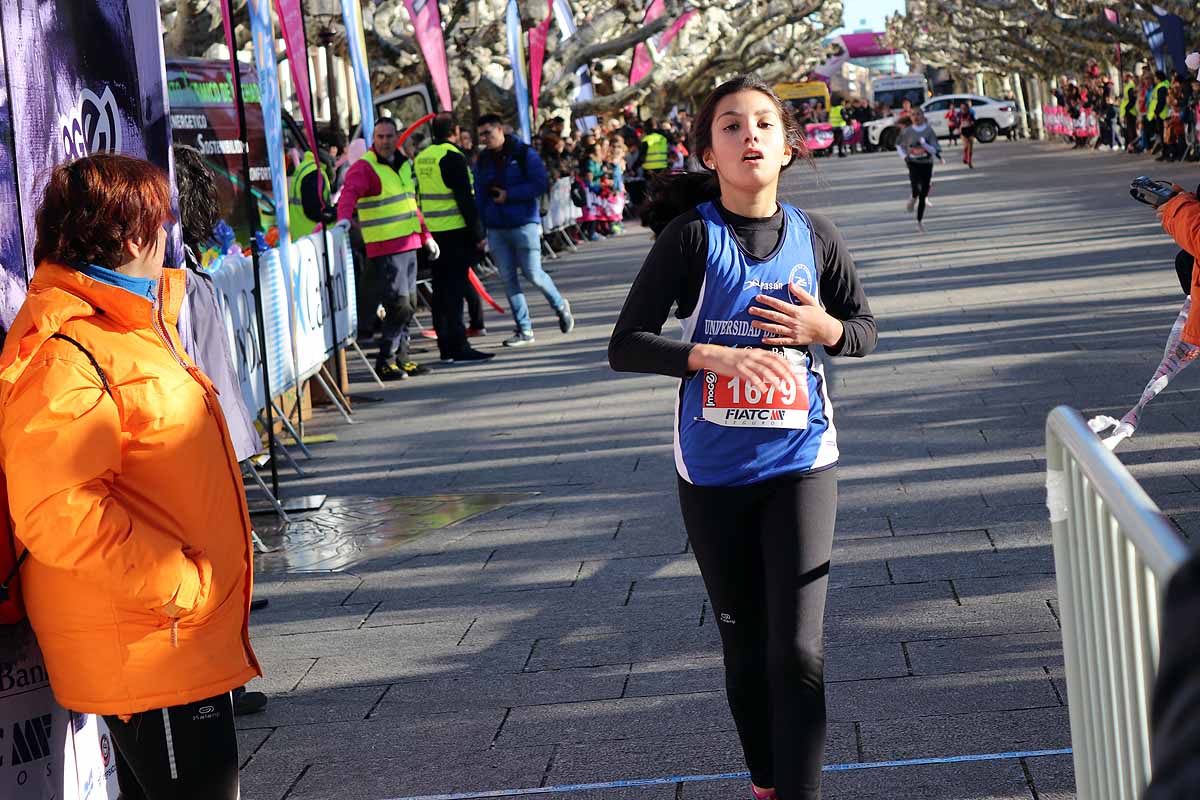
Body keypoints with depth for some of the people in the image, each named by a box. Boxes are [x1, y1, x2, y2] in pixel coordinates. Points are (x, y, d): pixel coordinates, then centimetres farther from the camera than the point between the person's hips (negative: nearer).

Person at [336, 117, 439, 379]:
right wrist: (344, 218, -47)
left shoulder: (404, 165, 17)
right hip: (384, 250, -8)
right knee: (400, 305, -12)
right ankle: (385, 363, -5)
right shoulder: (363, 168, -10)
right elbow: (349, 193, -28)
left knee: (409, 305, 12)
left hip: (408, 246, 8)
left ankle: (400, 359, 22)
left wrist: (426, 236, 29)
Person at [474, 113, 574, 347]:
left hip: (524, 224, -5)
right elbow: (479, 195, 13)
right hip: (496, 229, 5)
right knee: (508, 279, 3)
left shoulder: (524, 154, -4)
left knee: (533, 274, -7)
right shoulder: (483, 160, 11)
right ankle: (524, 330, 9)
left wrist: (509, 195, -14)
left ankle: (560, 306, 21)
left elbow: (540, 185, -10)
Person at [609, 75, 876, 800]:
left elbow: (865, 330, 11)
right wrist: (721, 357, -24)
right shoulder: (692, 236, -9)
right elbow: (627, 345, -11)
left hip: (800, 462, 0)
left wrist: (822, 327, -12)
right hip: (713, 471, 0)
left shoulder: (814, 237, -2)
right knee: (745, 646, 14)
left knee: (798, 651, -8)